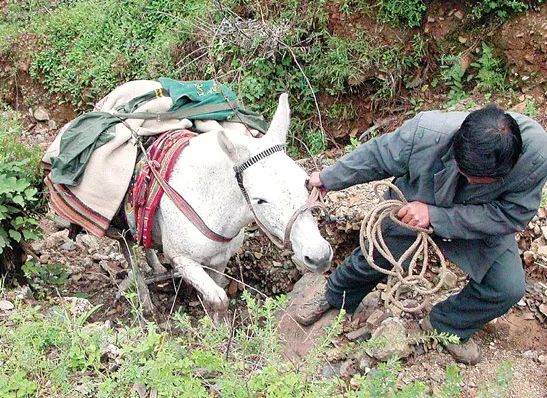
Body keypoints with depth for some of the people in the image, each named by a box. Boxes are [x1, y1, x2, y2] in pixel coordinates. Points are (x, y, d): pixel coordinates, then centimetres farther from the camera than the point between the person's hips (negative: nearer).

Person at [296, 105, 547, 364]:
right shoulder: (425, 132, -39)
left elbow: (513, 215, -31)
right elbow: (377, 156, -20)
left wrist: (435, 216, -37)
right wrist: (328, 178, -5)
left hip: (482, 220, 1)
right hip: (412, 207, 0)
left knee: (509, 287, -11)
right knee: (373, 257, 10)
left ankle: (446, 326, 18)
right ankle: (335, 297, 44)